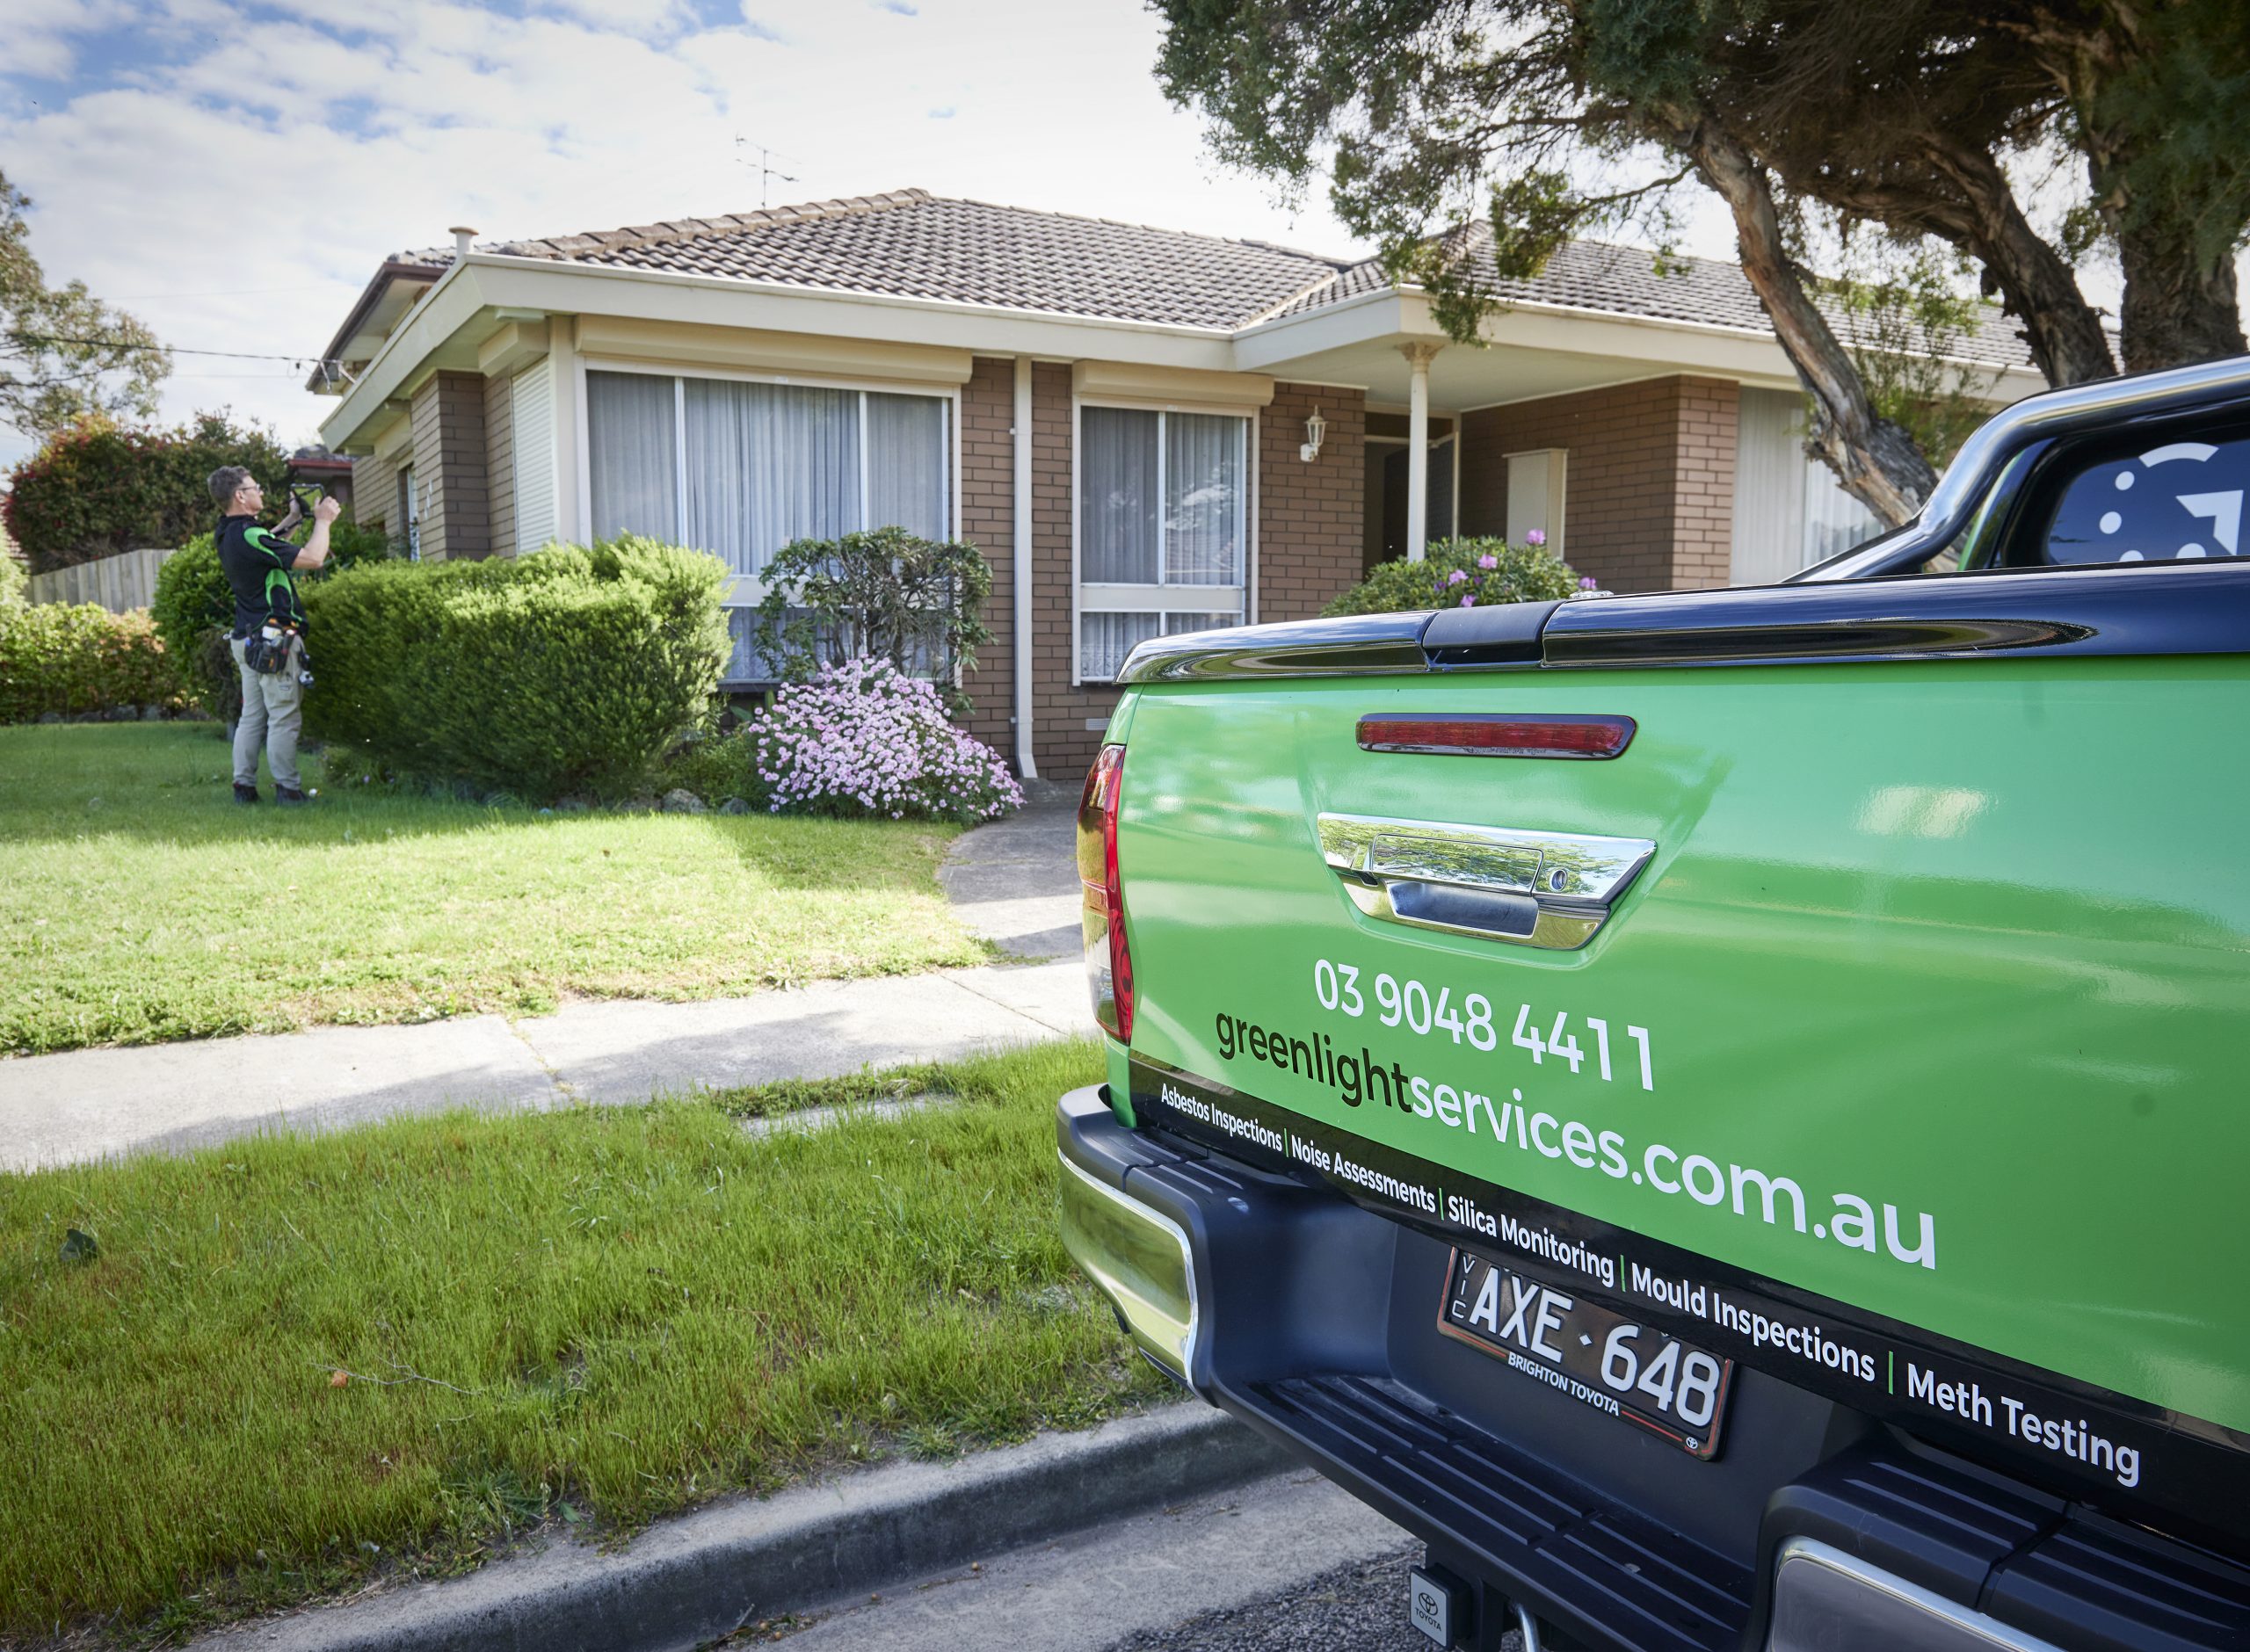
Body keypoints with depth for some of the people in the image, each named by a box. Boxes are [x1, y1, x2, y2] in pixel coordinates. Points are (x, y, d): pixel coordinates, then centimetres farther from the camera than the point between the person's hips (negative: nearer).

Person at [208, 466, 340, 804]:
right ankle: (288, 788, -1)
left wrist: (293, 519, 26)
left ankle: (243, 785, 14)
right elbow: (312, 559, -20)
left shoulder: (228, 534, 11)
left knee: (252, 716, 12)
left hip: (247, 639, 10)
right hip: (274, 638, -10)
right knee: (284, 717, -4)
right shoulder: (248, 535, -18)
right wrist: (322, 521, -6)